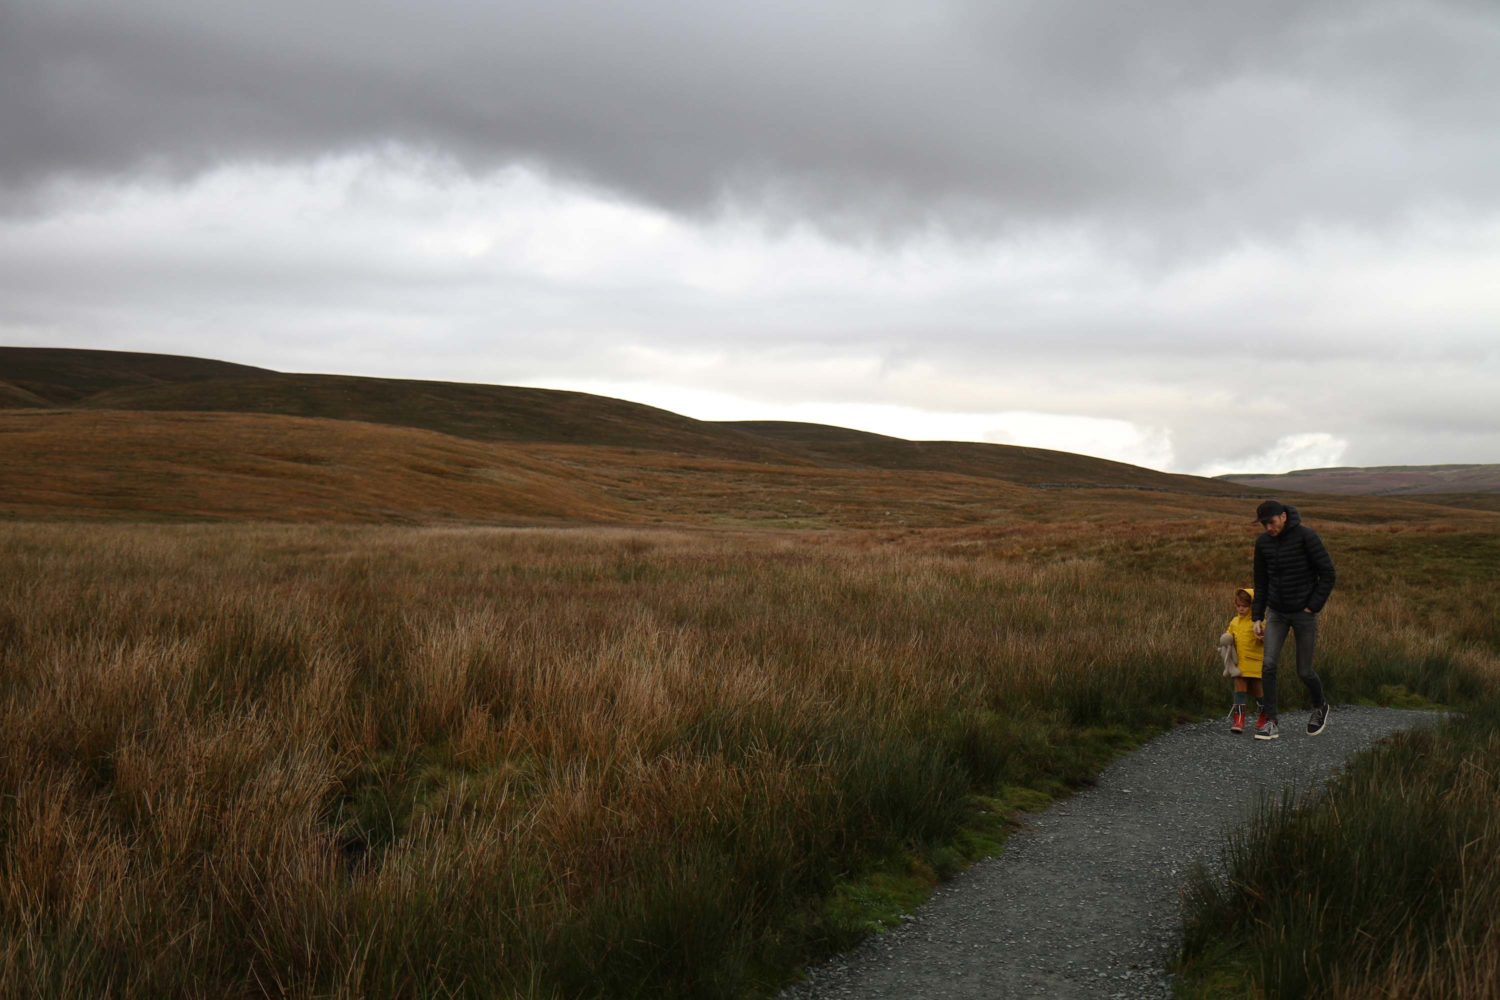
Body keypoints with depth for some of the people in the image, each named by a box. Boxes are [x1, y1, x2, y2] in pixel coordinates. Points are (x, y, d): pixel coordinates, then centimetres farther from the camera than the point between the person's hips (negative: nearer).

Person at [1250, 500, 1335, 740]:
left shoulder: (1306, 536, -17)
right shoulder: (1263, 542, -2)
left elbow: (1328, 574, -13)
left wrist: (1313, 607, -15)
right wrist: (1257, 617, 3)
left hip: (1303, 612, -4)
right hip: (1276, 613, 4)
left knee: (1304, 671, 4)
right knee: (1269, 664, -11)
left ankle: (1320, 707, 34)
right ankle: (1270, 723, -5)